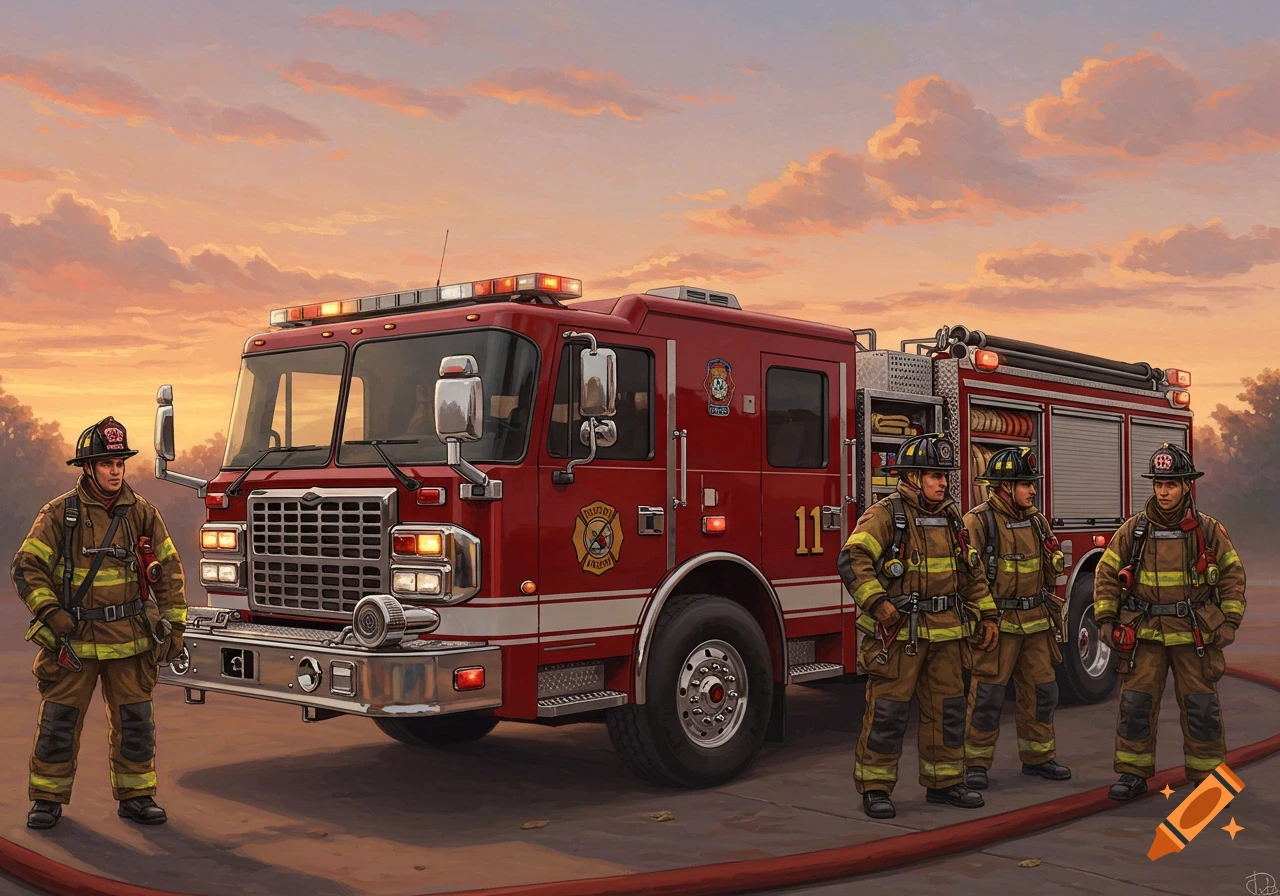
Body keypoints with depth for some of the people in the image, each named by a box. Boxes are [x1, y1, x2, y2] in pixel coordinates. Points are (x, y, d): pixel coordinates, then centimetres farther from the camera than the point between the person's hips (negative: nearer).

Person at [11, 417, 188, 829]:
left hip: (130, 640, 2)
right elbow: (27, 567, -2)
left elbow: (169, 572, 8)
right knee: (58, 721, 5)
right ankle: (48, 798, 19)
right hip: (73, 640, -2)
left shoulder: (142, 513, 3)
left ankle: (136, 795, 19)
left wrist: (174, 625, 4)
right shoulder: (59, 514, -3)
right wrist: (50, 613, -14)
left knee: (134, 721, 6)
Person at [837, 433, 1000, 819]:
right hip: (898, 633, -7)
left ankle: (943, 782, 25)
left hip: (944, 633, 7)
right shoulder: (885, 515, -9)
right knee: (887, 711, -3)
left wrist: (987, 615, 14)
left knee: (947, 710, 12)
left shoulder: (951, 517, 13)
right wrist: (876, 602, -27)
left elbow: (971, 573, 20)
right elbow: (853, 560, -20)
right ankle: (874, 788, 6)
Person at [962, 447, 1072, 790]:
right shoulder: (979, 521, -11)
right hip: (997, 621, -7)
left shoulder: (1036, 520, 11)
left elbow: (1049, 572, 24)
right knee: (987, 695, -3)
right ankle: (975, 764, 7)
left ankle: (1038, 757, 26)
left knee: (1041, 691, 12)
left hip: (1036, 621, 7)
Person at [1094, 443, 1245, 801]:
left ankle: (1208, 776, 18)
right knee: (1135, 704, 1)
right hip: (1144, 634, 1)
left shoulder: (1208, 530, 1)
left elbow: (1233, 575, 7)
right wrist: (1105, 620, 0)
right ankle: (1134, 774, 12)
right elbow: (1107, 574, 6)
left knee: (1201, 708, 5)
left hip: (1195, 635, 0)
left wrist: (1230, 622, 0)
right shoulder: (1133, 530, 1)